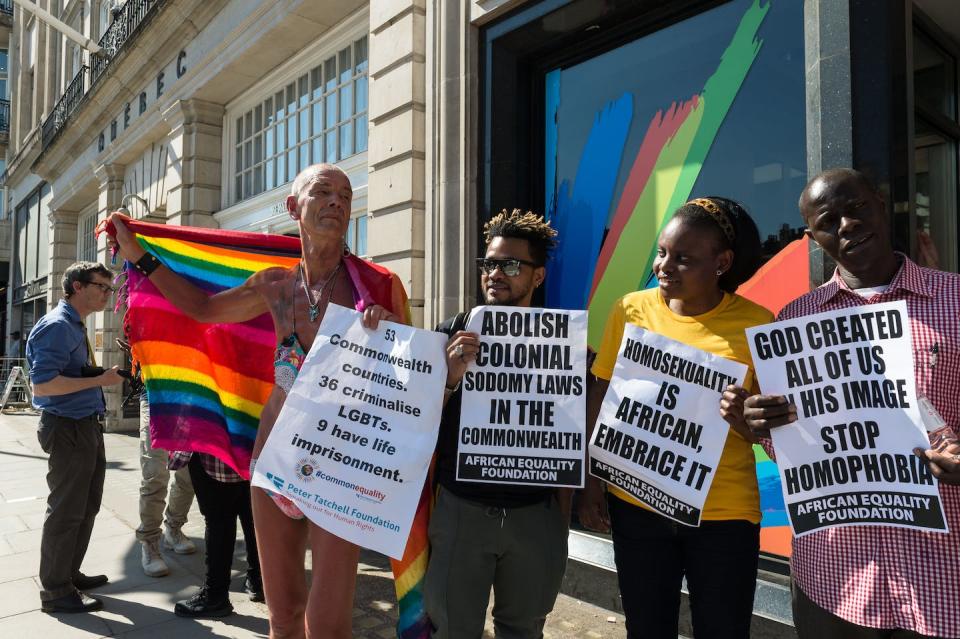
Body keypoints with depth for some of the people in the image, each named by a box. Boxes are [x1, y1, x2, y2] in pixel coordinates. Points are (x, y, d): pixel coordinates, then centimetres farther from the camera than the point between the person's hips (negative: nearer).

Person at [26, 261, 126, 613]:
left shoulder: (75, 327, 14)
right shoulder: (57, 326, -17)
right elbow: (43, 385, -25)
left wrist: (103, 376, 9)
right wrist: (100, 379, -23)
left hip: (88, 427, 10)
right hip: (68, 430, -10)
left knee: (87, 506, 20)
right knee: (66, 511, 2)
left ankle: (70, 574, 36)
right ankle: (55, 591, 17)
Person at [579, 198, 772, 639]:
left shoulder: (757, 324, -8)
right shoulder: (631, 310, -4)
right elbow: (599, 398, 3)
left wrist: (745, 417, -22)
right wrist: (590, 482, 2)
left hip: (725, 513, -1)